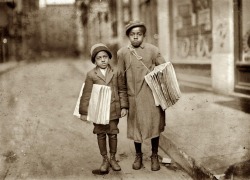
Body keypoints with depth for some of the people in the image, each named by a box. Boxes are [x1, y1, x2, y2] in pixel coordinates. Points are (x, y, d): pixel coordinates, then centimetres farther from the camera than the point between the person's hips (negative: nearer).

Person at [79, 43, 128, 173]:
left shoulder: (116, 72, 0)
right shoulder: (91, 75, -4)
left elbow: (122, 90, 4)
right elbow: (86, 94, -3)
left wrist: (124, 107, 0)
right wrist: (84, 112, -3)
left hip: (113, 110, 1)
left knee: (113, 133, 9)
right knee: (101, 134, 10)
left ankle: (113, 158, 28)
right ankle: (105, 159, 26)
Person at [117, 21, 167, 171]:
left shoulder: (153, 50, -2)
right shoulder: (122, 53, 1)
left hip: (152, 95, -1)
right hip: (134, 96, 1)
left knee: (155, 126, 5)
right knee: (135, 126, 11)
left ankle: (155, 156, 26)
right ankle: (138, 155, 33)